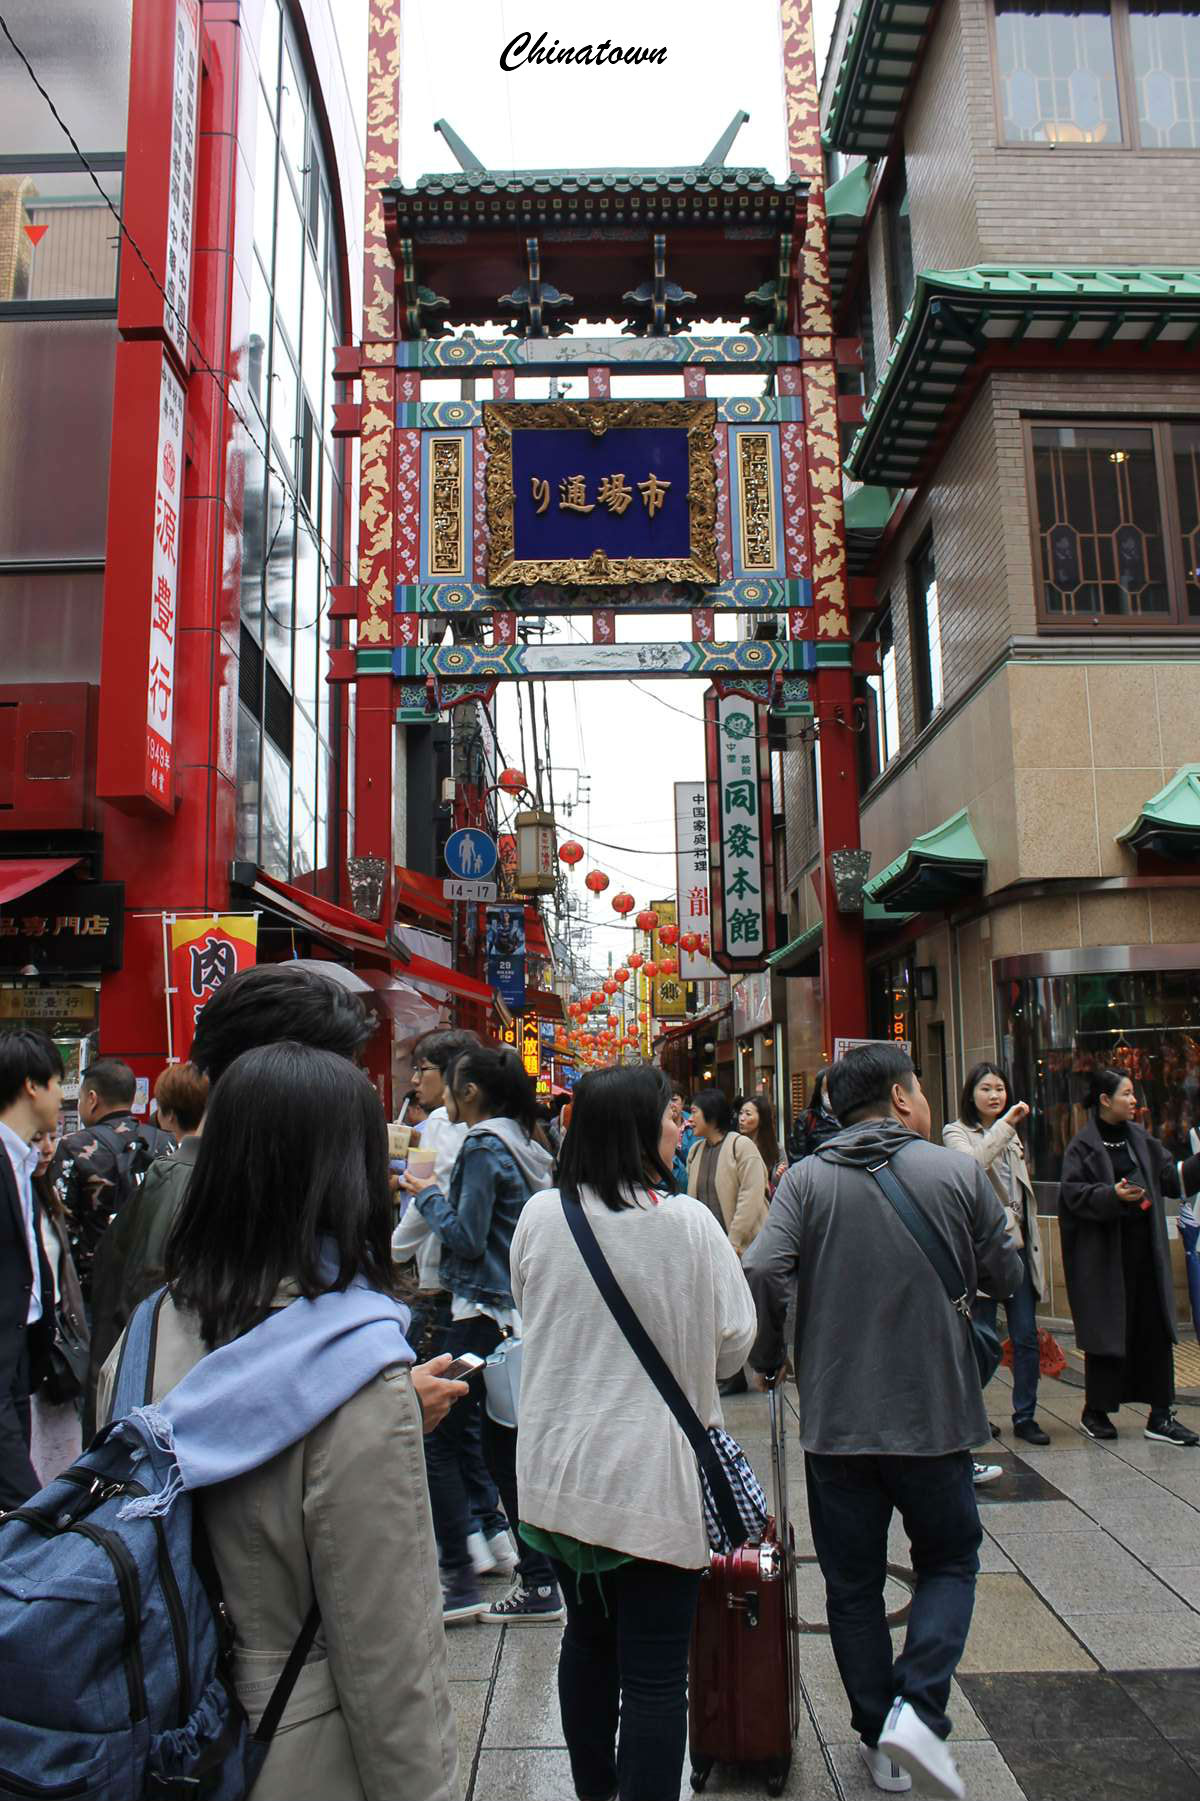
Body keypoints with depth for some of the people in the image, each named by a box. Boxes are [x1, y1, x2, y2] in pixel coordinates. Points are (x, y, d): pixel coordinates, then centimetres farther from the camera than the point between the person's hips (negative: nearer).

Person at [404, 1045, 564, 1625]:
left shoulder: (484, 1147, -14)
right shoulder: (521, 1147, 12)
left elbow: (466, 1238, -17)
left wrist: (428, 1196, -3)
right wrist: (440, 1195, 15)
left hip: (484, 1313, -9)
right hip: (518, 1311, 9)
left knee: (439, 1438, 1)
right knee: (504, 1444, 13)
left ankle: (458, 1582, 7)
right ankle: (539, 1584, 18)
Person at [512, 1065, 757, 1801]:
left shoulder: (539, 1216, -6)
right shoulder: (688, 1221, -17)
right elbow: (734, 1342, -8)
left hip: (558, 1473, 5)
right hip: (652, 1478, -5)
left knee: (588, 1643, 24)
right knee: (655, 1674, 7)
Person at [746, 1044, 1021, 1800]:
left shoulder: (807, 1179, -7)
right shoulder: (959, 1172, -7)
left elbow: (763, 1272, -18)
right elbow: (1007, 1277, 1)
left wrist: (770, 1358, 0)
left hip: (835, 1418, 1)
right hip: (935, 1414, 0)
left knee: (852, 1584, 16)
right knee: (949, 1563, 20)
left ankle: (881, 1740, 24)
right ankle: (916, 1709, 4)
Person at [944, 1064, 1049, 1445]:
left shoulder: (1011, 1135, 19)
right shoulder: (957, 1132, -3)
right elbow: (972, 1163, -26)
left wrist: (1032, 1241, 19)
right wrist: (1005, 1124, -24)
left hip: (1016, 1245, 6)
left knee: (1026, 1336, 4)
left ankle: (1025, 1417, 15)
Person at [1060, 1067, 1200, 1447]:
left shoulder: (1140, 1139, 11)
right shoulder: (1082, 1145, -8)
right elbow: (1073, 1192, -14)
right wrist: (1111, 1195, -27)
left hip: (1144, 1246, 6)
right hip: (1103, 1252, -6)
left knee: (1154, 1328, 6)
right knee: (1106, 1330, 2)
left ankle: (1160, 1415, 15)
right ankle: (1095, 1411, 17)